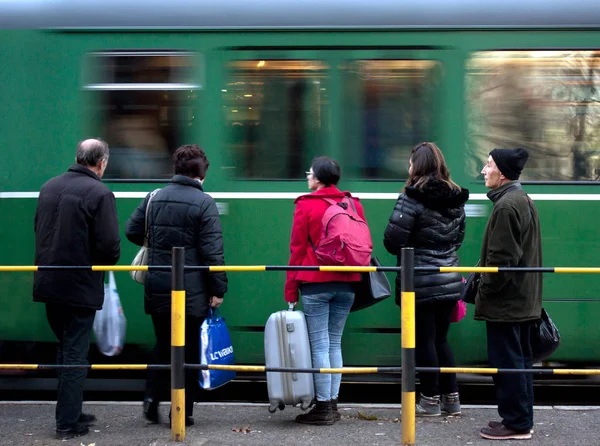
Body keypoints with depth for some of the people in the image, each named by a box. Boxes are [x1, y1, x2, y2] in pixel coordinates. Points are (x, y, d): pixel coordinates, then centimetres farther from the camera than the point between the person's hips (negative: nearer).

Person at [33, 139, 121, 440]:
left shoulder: (49, 188, 6)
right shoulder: (99, 193, -14)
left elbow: (39, 232, 12)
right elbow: (110, 247, -17)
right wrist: (102, 263, 3)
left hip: (48, 283, 6)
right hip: (80, 287, -6)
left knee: (65, 349, 19)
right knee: (75, 355, 4)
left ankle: (70, 413, 27)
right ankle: (68, 423, 8)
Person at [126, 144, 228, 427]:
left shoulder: (154, 198, 4)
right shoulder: (204, 202, -10)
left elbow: (132, 231, 9)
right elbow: (212, 250, -14)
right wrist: (218, 289, -9)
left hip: (157, 289, 4)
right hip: (192, 292, -4)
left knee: (163, 345, 19)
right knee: (189, 350, 6)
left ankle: (152, 396, 5)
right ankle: (183, 411, 9)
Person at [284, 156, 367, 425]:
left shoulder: (306, 205, -4)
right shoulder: (354, 204, 8)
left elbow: (297, 249, -4)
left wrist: (291, 291, 0)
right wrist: (358, 278, 20)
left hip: (315, 284, -5)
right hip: (346, 284, 5)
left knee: (319, 345, -1)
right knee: (335, 344, 11)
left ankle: (323, 407, 1)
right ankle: (333, 404, 12)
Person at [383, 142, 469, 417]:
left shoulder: (412, 198, -14)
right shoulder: (455, 199, 6)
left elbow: (393, 240, -16)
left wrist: (410, 250, 4)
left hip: (420, 280, -6)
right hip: (449, 279, 6)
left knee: (424, 340, 5)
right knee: (441, 339, 17)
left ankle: (431, 400, 12)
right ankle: (451, 398, 20)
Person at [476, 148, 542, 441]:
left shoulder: (506, 206, -18)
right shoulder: (523, 200, 14)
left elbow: (501, 259, -22)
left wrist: (484, 290, -11)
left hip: (505, 300, -10)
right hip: (523, 299, 10)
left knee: (506, 362, -4)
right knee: (520, 360, 14)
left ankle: (515, 423, 1)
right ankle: (522, 419, 21)